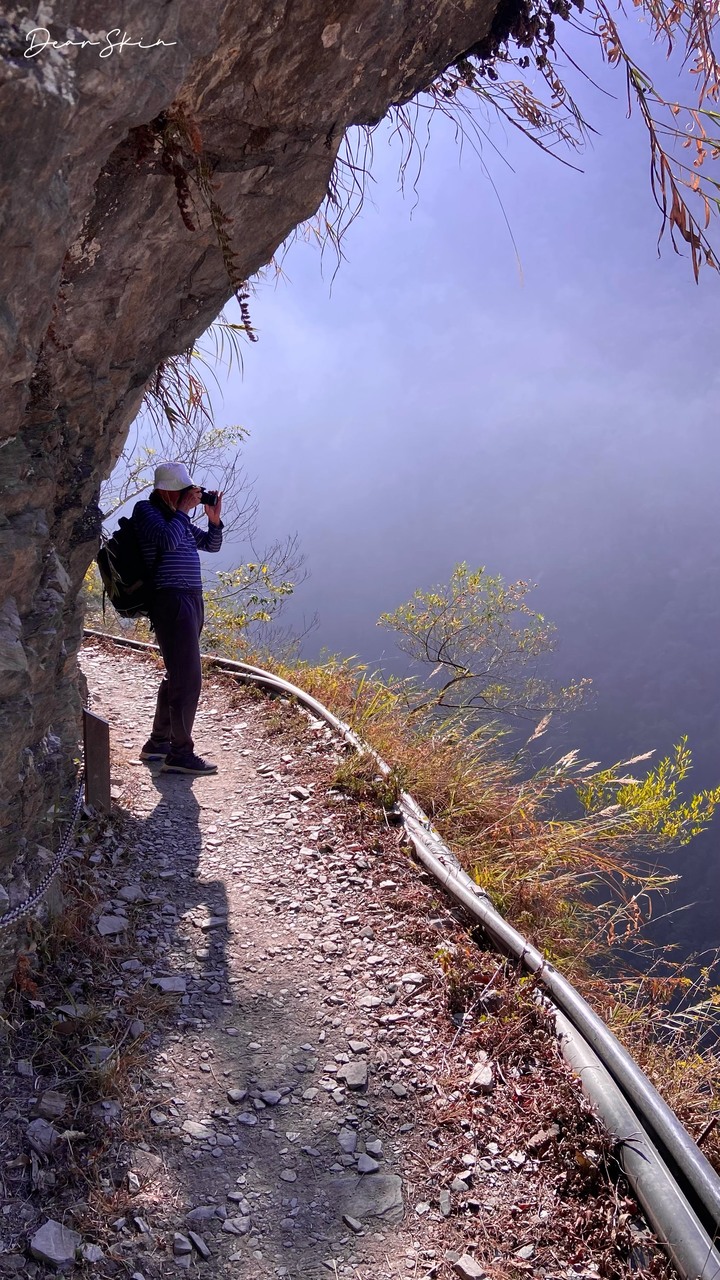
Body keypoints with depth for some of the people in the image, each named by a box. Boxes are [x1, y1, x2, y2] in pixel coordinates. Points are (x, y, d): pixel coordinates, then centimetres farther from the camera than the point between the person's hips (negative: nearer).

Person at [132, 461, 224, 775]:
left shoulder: (175, 517, 19)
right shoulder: (145, 510, -5)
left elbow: (211, 544, 22)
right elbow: (168, 541, -23)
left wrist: (214, 519, 5)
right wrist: (184, 510, -12)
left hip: (190, 600, 10)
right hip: (172, 600, -10)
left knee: (177, 676, 16)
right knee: (189, 679, -11)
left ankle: (158, 742, 27)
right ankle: (180, 753, -5)